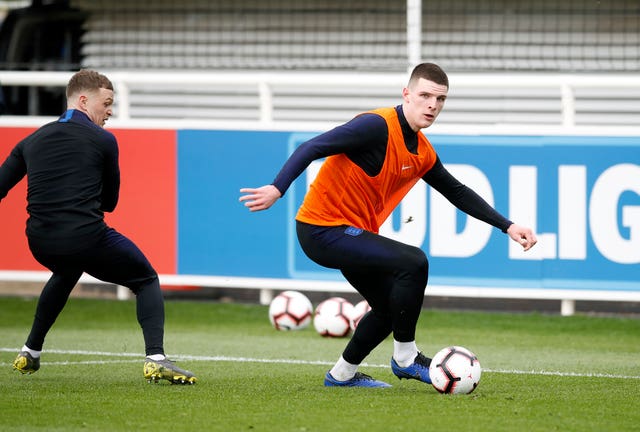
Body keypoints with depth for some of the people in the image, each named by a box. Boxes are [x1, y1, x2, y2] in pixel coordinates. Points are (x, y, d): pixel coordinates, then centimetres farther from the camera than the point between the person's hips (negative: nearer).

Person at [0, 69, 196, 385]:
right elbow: (110, 202, 9)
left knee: (65, 275, 40)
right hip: (87, 238, -5)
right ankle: (155, 358, -8)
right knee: (147, 281, 14)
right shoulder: (103, 140, 1)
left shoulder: (31, 141, 14)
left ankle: (30, 353, 41)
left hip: (40, 244, 5)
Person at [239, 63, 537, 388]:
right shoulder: (378, 126, -20)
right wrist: (277, 189, -37)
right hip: (323, 229, -10)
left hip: (352, 233, 10)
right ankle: (405, 357, -8)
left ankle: (342, 374, 36)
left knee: (392, 307, 19)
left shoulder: (423, 152, 7)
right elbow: (313, 148, -26)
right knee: (413, 263, -22)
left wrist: (507, 226, 17)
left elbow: (458, 193, 20)